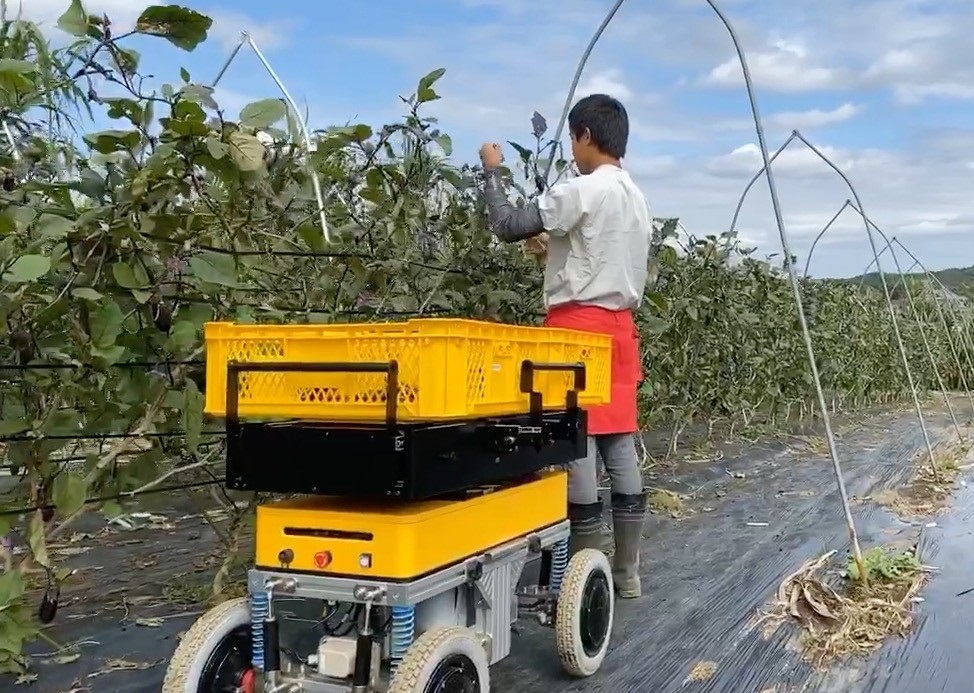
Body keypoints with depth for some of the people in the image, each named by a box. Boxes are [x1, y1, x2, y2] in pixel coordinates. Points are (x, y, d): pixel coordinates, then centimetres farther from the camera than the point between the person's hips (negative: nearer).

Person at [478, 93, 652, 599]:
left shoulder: (582, 190, -11)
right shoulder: (636, 197, 15)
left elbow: (507, 227, -11)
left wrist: (492, 172, 3)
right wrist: (556, 249, 29)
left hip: (578, 325, -8)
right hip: (618, 326, 8)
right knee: (620, 443, 9)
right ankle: (627, 571, 16)